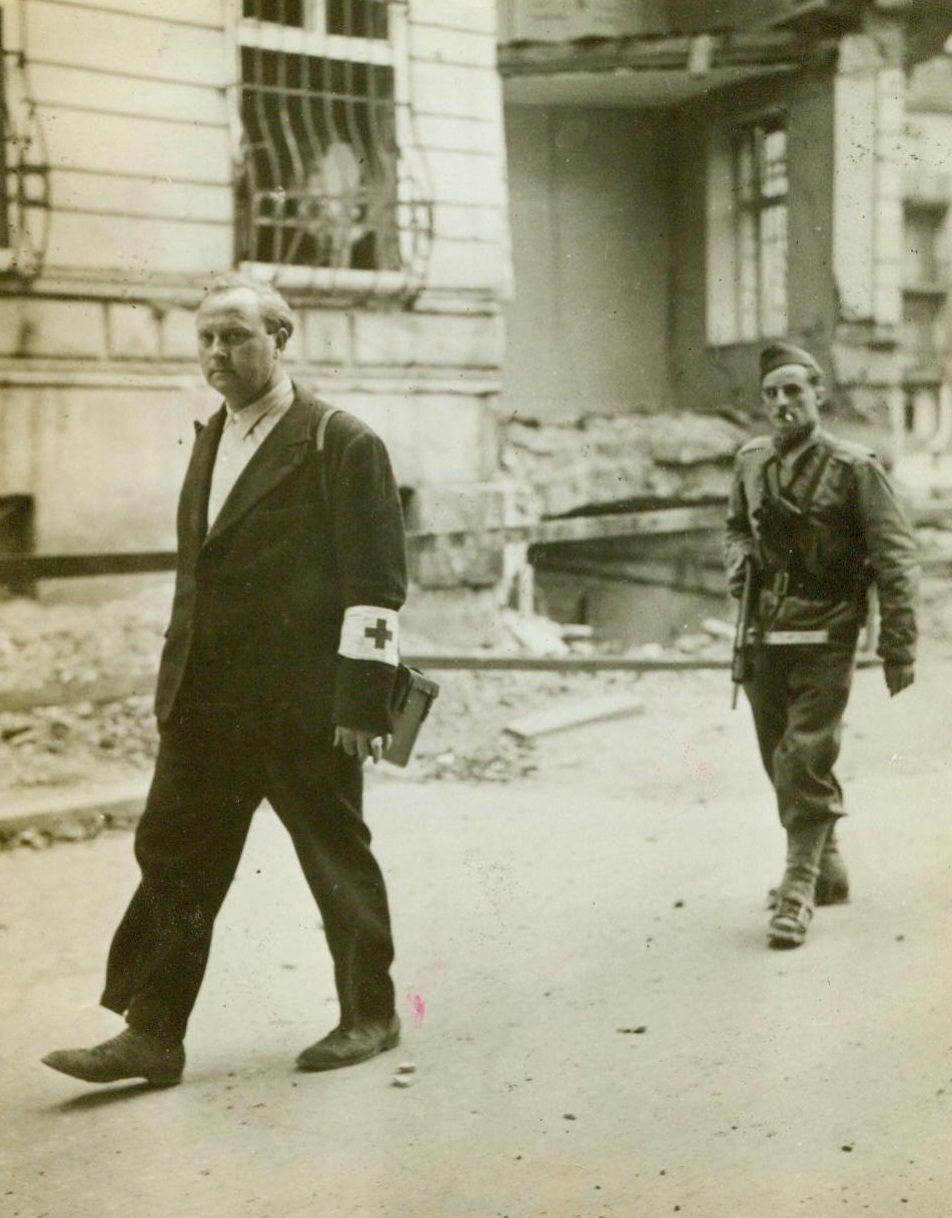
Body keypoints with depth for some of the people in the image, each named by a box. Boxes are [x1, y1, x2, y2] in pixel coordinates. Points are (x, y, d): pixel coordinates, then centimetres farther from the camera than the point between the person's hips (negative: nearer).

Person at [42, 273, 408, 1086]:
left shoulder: (342, 444, -8)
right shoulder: (210, 441, 16)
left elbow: (378, 582, -11)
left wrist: (363, 699, -16)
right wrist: (177, 683, 15)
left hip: (305, 705, -7)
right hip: (206, 702, 7)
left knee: (338, 862, 7)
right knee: (173, 861, 4)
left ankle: (370, 1017, 23)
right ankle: (152, 1035, 10)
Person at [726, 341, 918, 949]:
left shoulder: (854, 468, -9)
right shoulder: (751, 462, 6)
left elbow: (897, 561, -8)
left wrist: (899, 649, -10)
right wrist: (739, 557, 3)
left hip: (824, 639, -6)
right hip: (764, 636, 6)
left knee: (804, 762, -10)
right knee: (782, 761, 13)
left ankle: (799, 889, -1)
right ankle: (828, 870, 30)